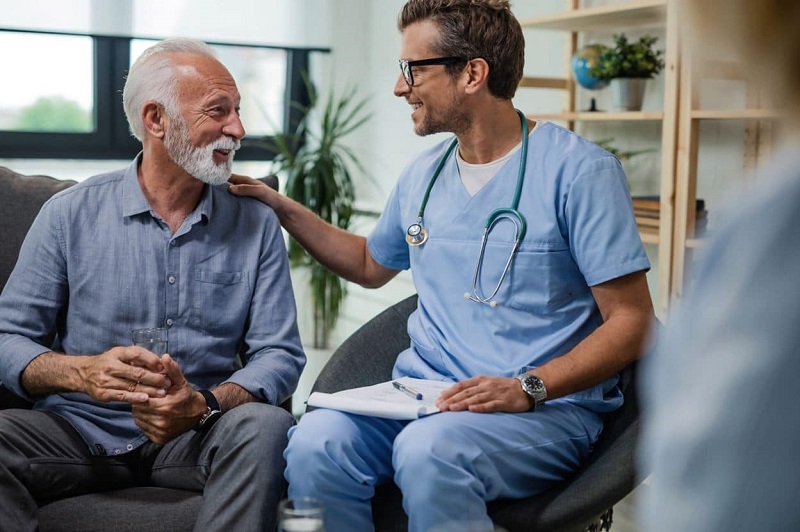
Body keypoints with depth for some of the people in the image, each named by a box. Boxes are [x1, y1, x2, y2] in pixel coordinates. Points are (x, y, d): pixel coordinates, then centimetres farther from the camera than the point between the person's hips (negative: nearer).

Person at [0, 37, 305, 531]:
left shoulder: (256, 224, 4)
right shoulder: (71, 213, 2)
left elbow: (280, 353, -1)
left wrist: (205, 405, -21)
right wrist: (84, 373, -20)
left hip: (198, 434, 1)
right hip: (80, 430, 0)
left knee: (266, 425, -31)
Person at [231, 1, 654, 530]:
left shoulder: (579, 169, -7)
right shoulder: (424, 174, 14)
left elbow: (631, 320, -9)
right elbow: (371, 265, 33)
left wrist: (529, 388, -22)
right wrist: (283, 208, 23)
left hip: (546, 407, -5)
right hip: (423, 392, 5)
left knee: (426, 450, -37)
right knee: (316, 442, -26)